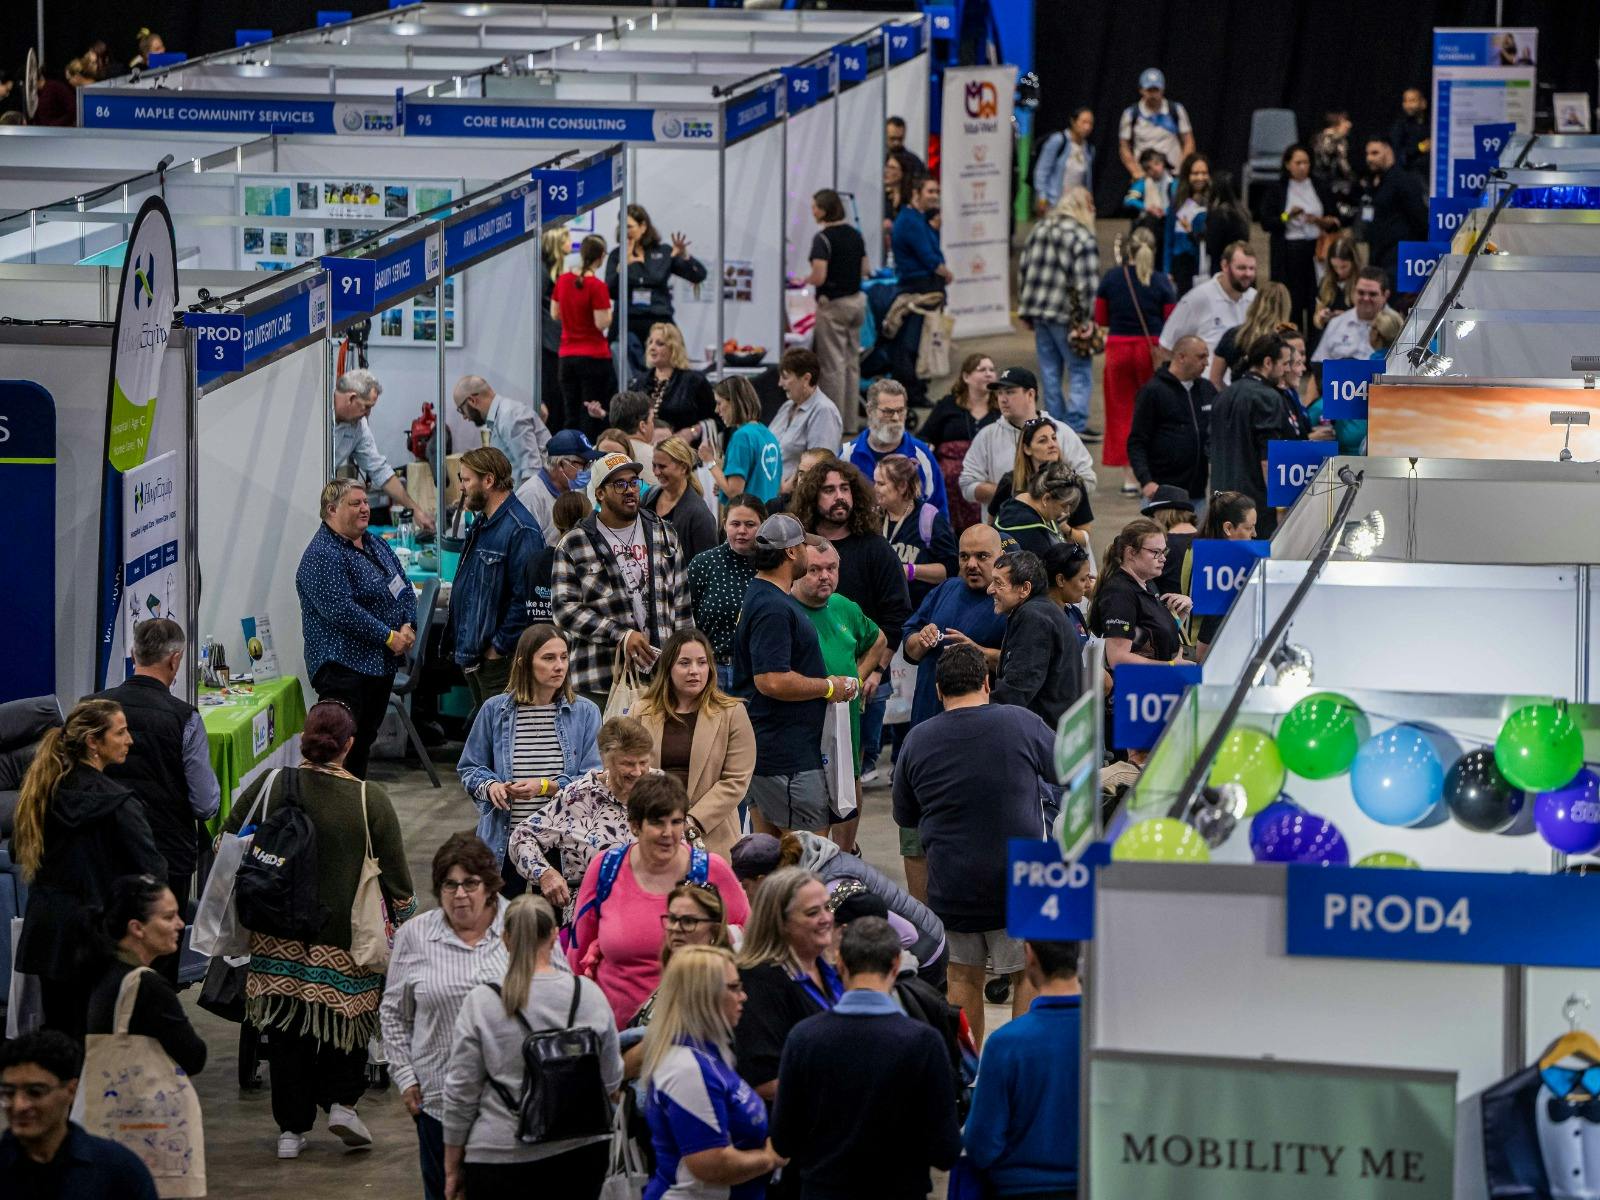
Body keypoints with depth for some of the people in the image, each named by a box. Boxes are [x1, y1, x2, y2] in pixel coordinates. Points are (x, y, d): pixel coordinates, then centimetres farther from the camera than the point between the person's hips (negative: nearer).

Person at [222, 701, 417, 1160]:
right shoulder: (370, 800, -10)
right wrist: (406, 928, 9)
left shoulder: (270, 786, -6)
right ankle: (342, 1101, 9)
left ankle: (291, 1127, 16)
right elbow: (396, 876, -5)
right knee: (346, 1015, 20)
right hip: (345, 941, -2)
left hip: (279, 937, 2)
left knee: (288, 1028, 12)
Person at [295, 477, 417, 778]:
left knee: (364, 742, 15)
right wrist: (389, 637, -20)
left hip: (382, 663, 9)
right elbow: (341, 610, -23)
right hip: (345, 665, -9)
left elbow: (404, 589, 16)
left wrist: (408, 627, -4)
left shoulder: (375, 545, 14)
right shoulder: (322, 555, -15)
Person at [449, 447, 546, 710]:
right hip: (473, 656, 10)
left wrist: (499, 647, -19)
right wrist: (462, 646, 15)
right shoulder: (480, 525, 14)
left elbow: (525, 597, -23)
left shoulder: (521, 530, -18)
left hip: (499, 659, -10)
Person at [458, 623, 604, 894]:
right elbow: (469, 768, 14)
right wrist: (491, 786, -8)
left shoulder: (585, 713, 1)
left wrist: (546, 787, -17)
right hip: (505, 841, 1)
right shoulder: (495, 710, 4)